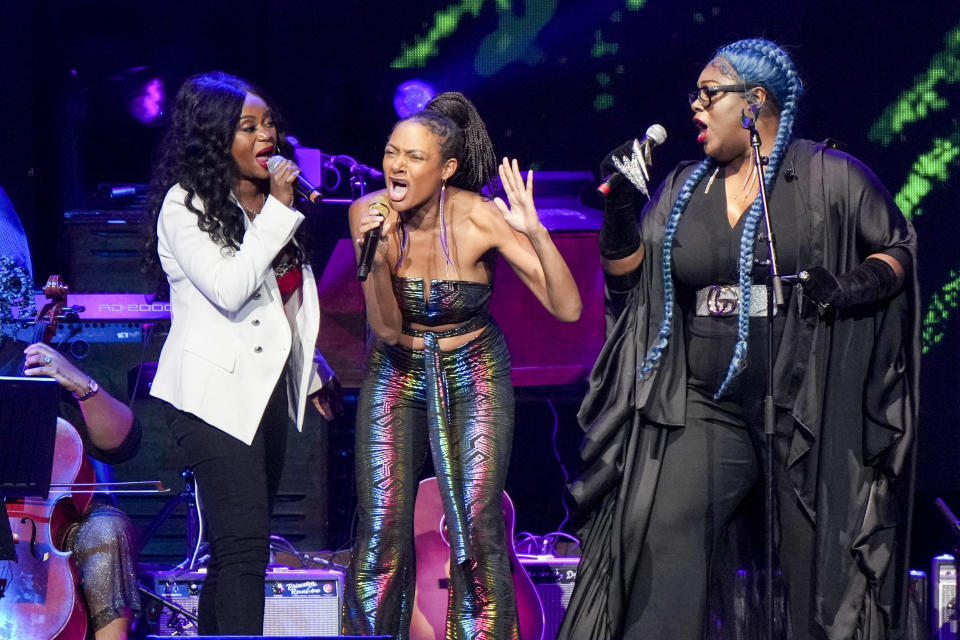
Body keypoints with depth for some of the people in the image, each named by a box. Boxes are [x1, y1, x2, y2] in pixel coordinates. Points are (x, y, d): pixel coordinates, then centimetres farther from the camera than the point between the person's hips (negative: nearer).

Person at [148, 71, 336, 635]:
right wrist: (279, 210, -21)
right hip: (216, 392, -8)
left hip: (267, 387, 8)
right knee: (245, 542, -17)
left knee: (238, 542, 9)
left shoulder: (266, 199, 14)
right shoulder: (186, 204, -10)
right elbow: (229, 290, -23)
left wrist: (310, 372, 28)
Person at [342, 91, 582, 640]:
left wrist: (536, 233, -39)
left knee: (476, 531, -12)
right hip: (396, 372, 2)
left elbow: (568, 308, -24)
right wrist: (376, 255, -32)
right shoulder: (368, 214, -14)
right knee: (382, 532, -6)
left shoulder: (478, 217, -20)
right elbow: (386, 329, -17)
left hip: (473, 373, -2)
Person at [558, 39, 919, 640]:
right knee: (663, 546, -8)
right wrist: (620, 206, -2)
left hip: (807, 406, -4)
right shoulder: (685, 187, 14)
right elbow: (627, 276, 13)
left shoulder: (830, 178, -1)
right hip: (707, 407, 4)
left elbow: (899, 251, 4)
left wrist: (852, 290, -15)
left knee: (815, 557, 0)